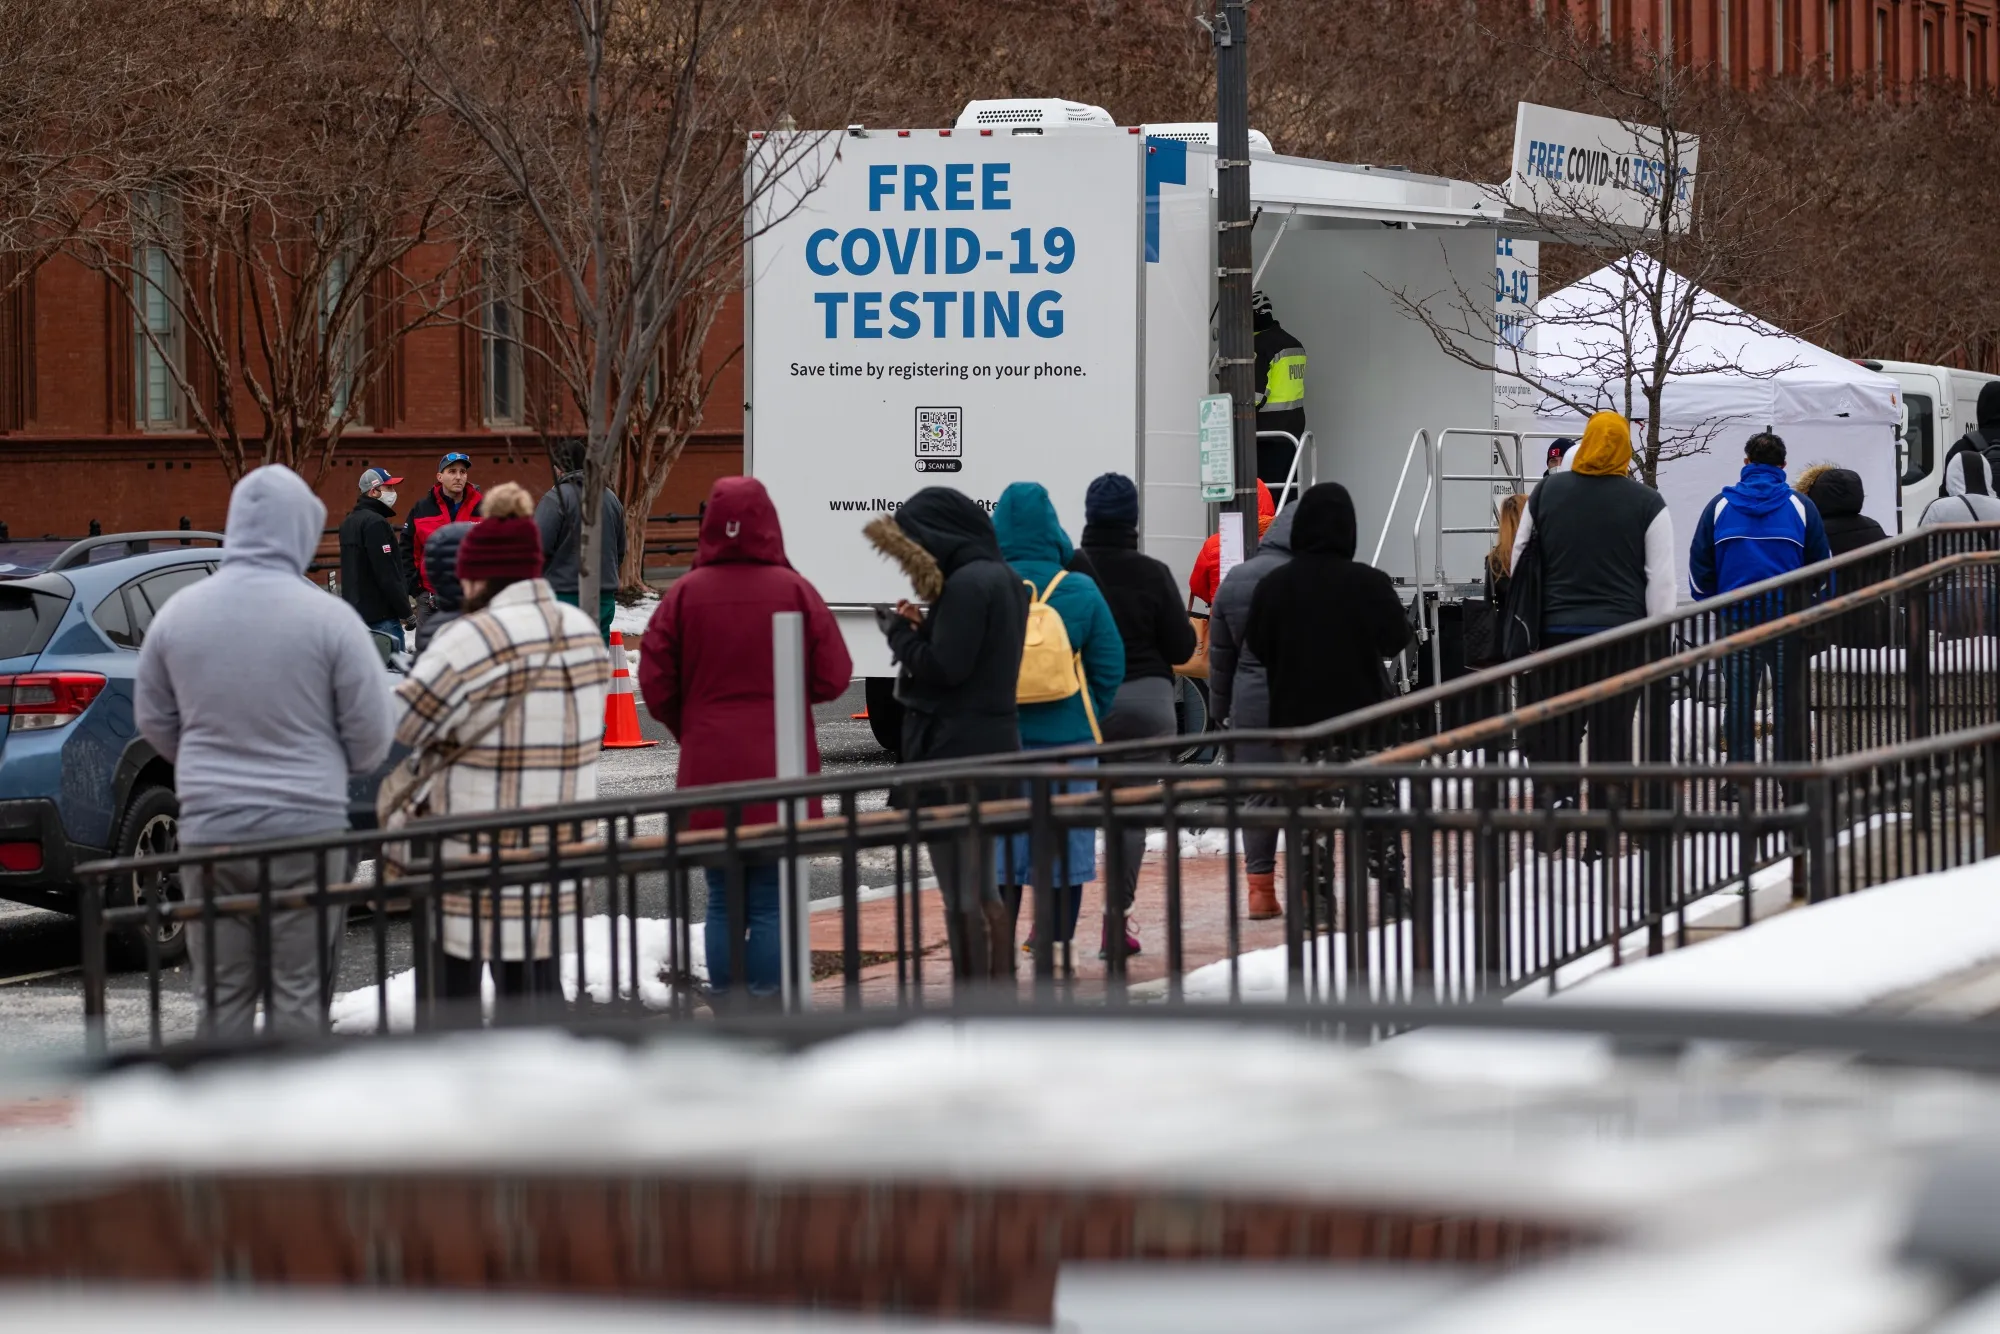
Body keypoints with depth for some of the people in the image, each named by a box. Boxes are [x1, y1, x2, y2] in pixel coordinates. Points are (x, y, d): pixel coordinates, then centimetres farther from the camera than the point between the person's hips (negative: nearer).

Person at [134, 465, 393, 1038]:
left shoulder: (178, 614, 0)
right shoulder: (328, 619, -11)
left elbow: (153, 722, 10)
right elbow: (371, 737, -5)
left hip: (209, 830, 3)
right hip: (305, 827, -3)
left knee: (221, 993, 10)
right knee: (297, 990, 5)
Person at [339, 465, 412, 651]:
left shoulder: (349, 522, 15)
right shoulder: (375, 523, -16)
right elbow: (387, 574, -19)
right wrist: (404, 609, -11)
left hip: (355, 608, 10)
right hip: (380, 615, -10)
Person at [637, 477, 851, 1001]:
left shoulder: (685, 593, -4)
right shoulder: (794, 590, -7)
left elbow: (655, 683, -3)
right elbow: (833, 677, -5)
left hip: (709, 770, 1)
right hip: (779, 771, -1)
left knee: (723, 902, 10)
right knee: (770, 905, 4)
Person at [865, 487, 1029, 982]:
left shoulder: (968, 584, -16)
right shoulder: (1003, 579, 15)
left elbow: (945, 667, -19)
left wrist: (901, 633, -3)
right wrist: (919, 628, 7)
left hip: (957, 752, -10)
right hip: (993, 742, 10)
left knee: (963, 894, -7)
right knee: (980, 889, 17)